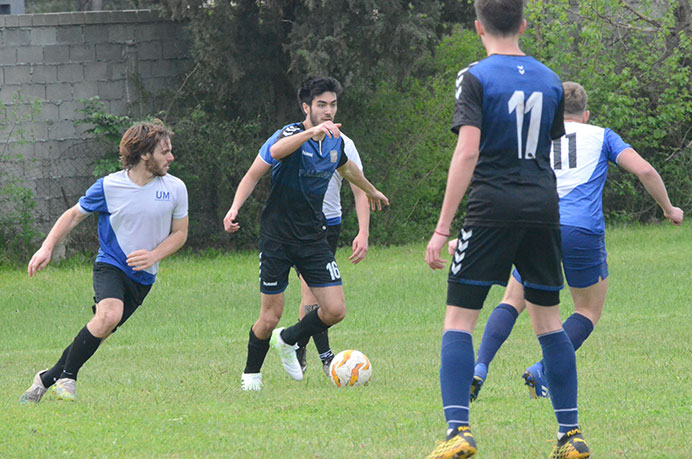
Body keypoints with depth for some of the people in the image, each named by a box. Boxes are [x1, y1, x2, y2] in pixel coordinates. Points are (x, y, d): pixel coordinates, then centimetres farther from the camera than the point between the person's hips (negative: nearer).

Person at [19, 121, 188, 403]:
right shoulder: (108, 187, -9)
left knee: (98, 334, 0)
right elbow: (74, 215, 6)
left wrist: (154, 256, -11)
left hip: (143, 277, 3)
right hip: (110, 265, -3)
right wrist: (47, 247, -5)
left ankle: (48, 379, 19)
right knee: (109, 315, -31)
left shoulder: (175, 188, -3)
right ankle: (67, 377, -16)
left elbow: (179, 234, 7)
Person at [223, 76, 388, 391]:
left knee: (335, 311, -5)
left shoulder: (335, 141, 6)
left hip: (313, 236, 5)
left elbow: (346, 168, 28)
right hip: (277, 236, -5)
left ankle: (287, 341, 23)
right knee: (271, 317, -4)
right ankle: (251, 373, 23)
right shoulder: (292, 135, -14)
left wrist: (371, 191, 46)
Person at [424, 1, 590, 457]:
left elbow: (468, 151, -14)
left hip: (492, 212, -5)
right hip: (543, 209, 5)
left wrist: (442, 227, -15)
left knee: (459, 320, 0)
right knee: (548, 318, 12)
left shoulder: (476, 78, -6)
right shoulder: (548, 80, 10)